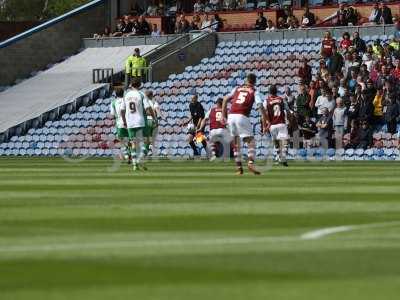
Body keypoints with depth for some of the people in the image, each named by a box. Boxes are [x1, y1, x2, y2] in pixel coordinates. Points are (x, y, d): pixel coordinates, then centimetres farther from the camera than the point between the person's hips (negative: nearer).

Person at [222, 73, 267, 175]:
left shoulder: (237, 89, 20)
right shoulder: (254, 92, 9)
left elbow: (225, 99, 13)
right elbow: (260, 107, -4)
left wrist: (224, 116, 16)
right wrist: (264, 123, -6)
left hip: (231, 116, 4)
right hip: (242, 116, -4)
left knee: (236, 143, 14)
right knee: (251, 141, 2)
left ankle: (238, 167, 14)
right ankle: (251, 163, -19)